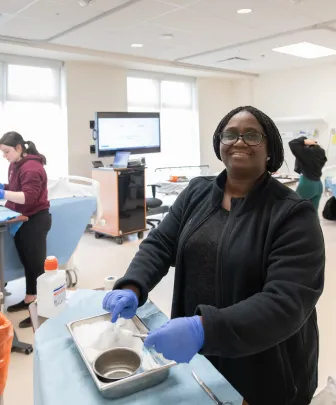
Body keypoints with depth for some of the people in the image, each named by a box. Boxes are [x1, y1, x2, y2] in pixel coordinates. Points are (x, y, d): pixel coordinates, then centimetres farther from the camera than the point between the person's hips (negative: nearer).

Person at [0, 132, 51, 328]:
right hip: (22, 220, 10)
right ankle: (29, 299, 34)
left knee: (36, 264, -3)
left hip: (35, 221, -10)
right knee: (27, 262, 19)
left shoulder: (31, 168, -19)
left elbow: (28, 197, -28)